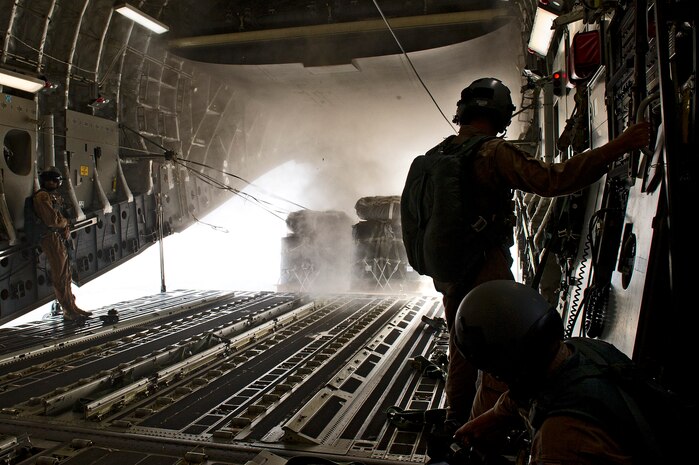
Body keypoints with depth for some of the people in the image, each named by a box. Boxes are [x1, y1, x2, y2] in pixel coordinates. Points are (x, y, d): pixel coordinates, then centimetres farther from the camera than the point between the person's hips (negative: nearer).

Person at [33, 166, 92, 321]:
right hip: (51, 238, -10)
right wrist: (66, 222, -1)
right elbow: (52, 220, -21)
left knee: (67, 275, 14)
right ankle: (69, 311, -1)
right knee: (60, 276, -5)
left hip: (60, 238, 10)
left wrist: (66, 228, 0)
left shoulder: (54, 195, 17)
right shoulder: (42, 196, -13)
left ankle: (72, 307, 23)